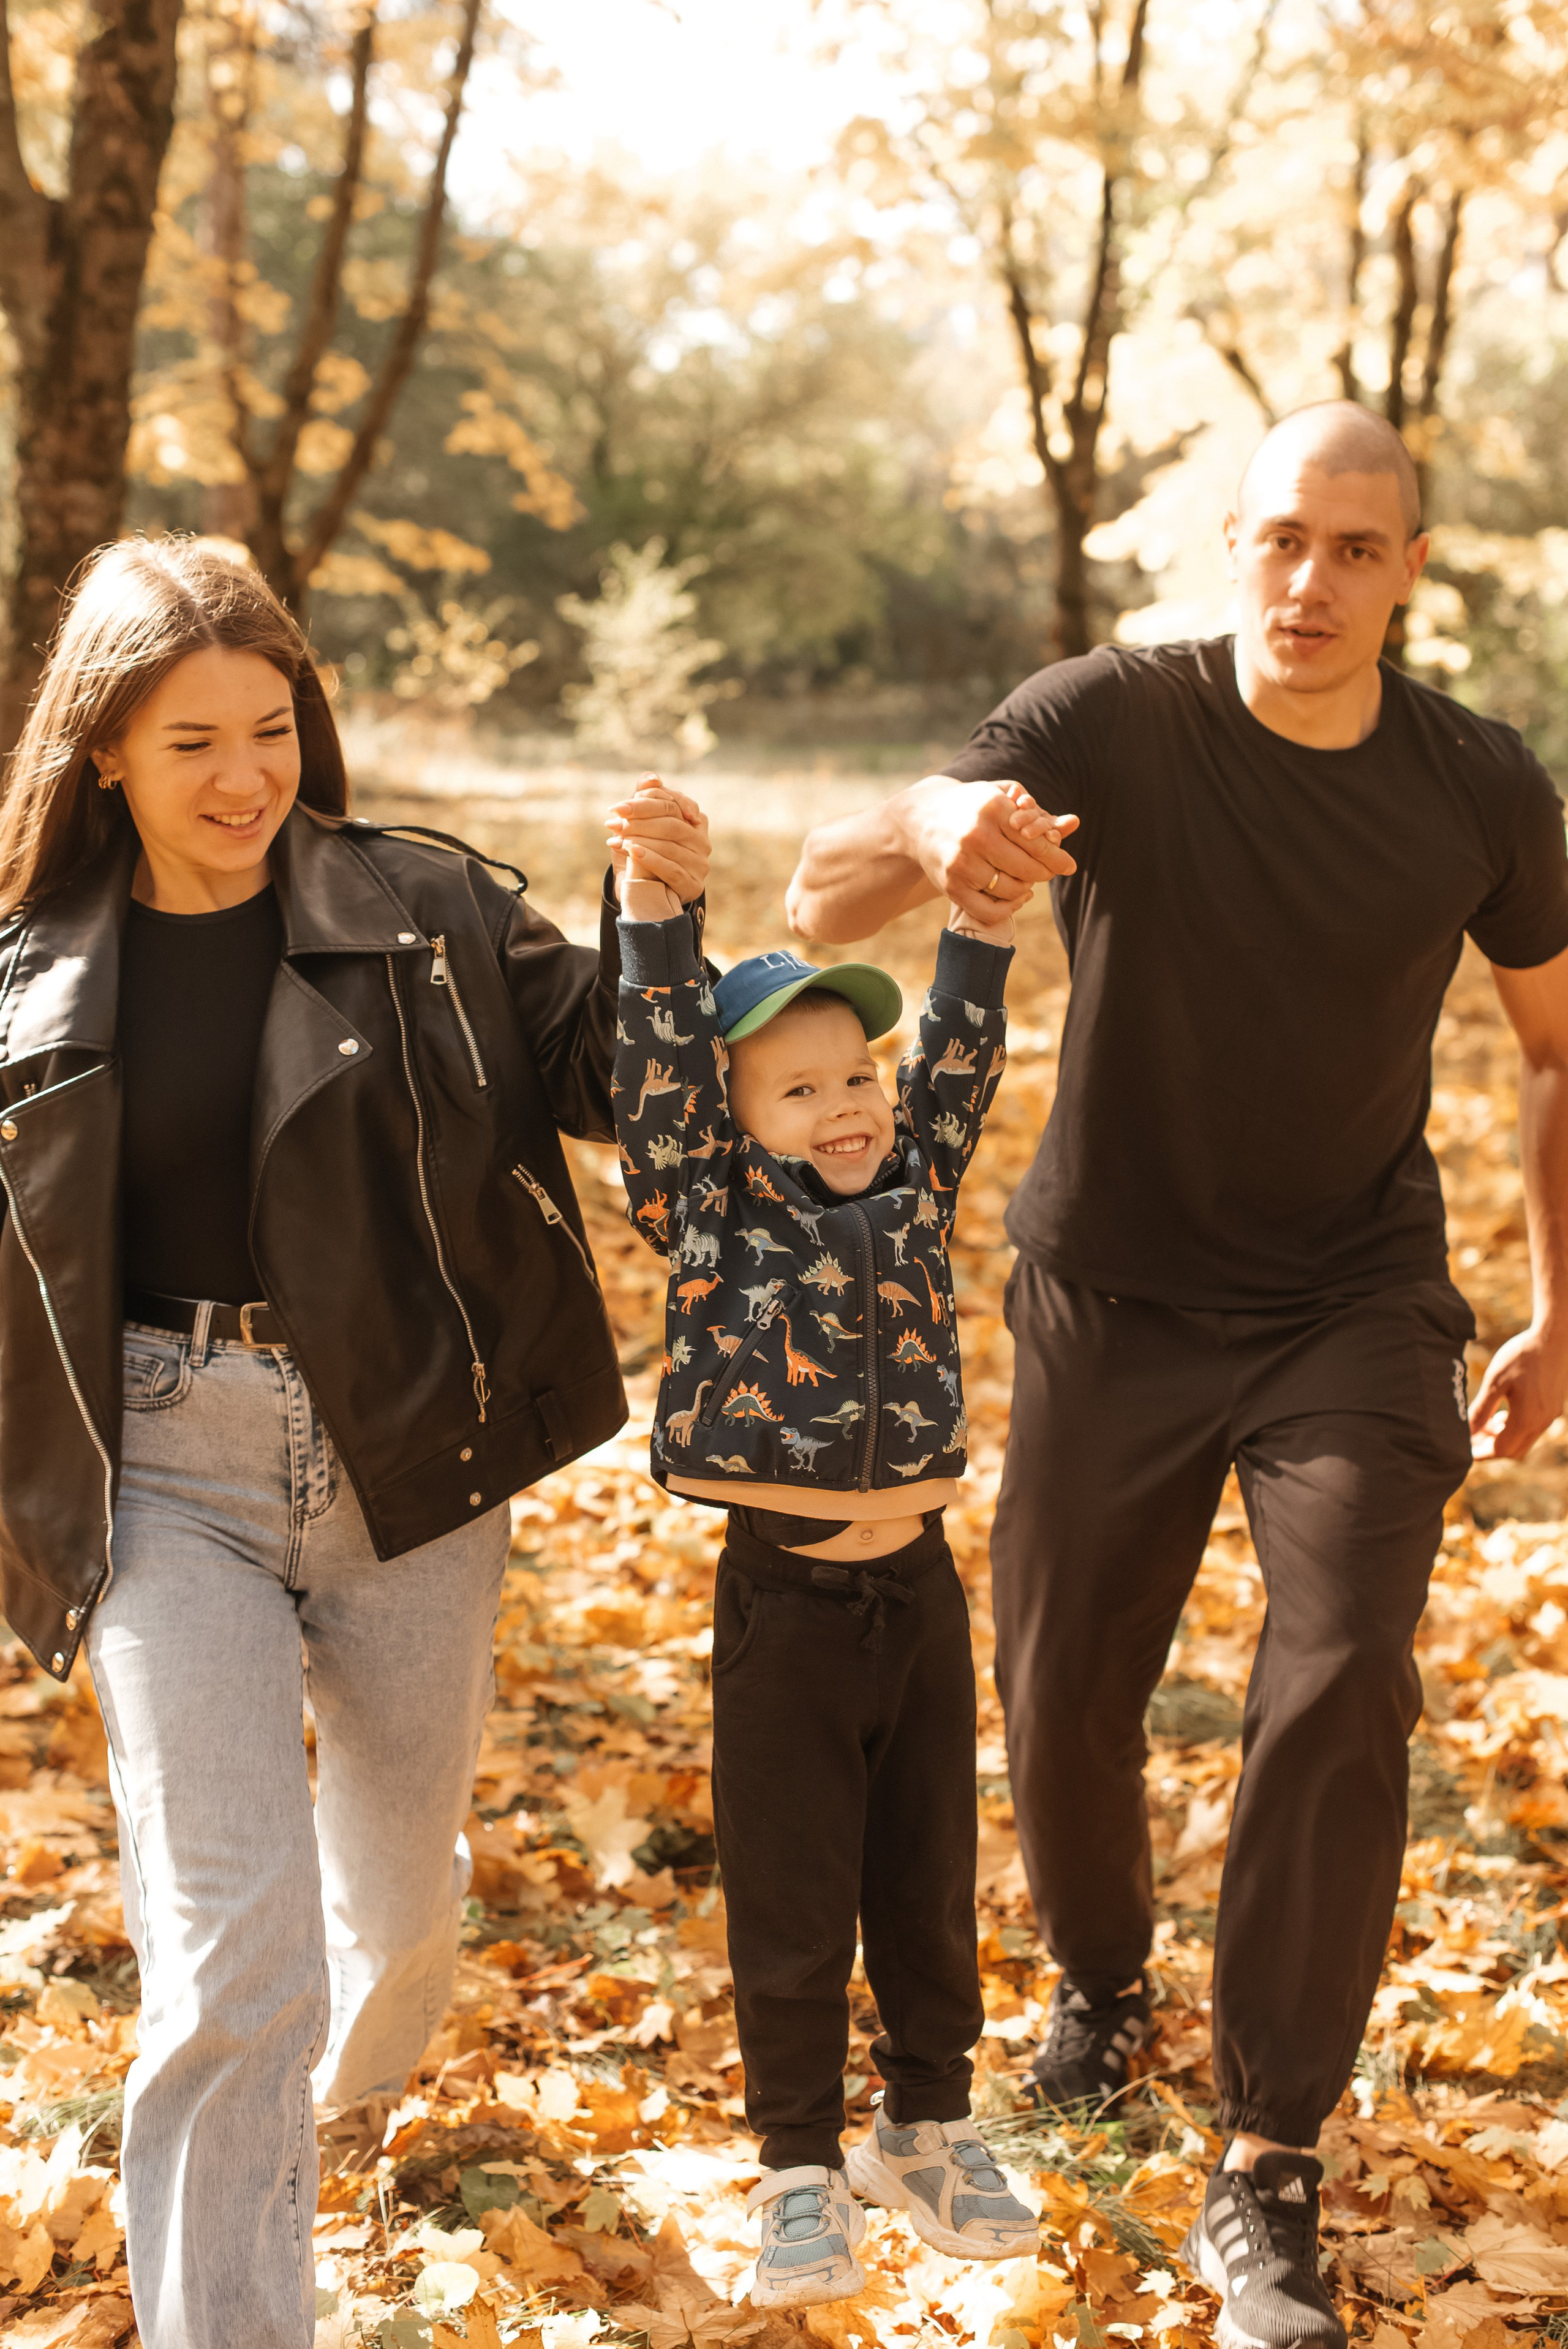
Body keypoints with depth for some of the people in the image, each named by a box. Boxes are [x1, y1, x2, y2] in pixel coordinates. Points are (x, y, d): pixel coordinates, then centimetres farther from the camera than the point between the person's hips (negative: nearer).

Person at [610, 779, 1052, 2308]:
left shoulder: (915, 1191, 4)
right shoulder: (712, 1218, -7)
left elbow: (957, 1050, 0)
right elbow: (660, 1070, -16)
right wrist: (656, 905, -27)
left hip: (918, 1588, 4)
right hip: (781, 1605, -4)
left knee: (929, 1885, 15)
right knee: (790, 1907, 7)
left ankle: (925, 2133, 33)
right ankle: (800, 2172, 21)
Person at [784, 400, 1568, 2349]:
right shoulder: (1108, 725, -17)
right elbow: (816, 906, -28)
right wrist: (923, 828, -51)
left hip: (1355, 1310, 0)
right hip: (1114, 1300, 0)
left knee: (1339, 1692, -15)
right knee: (1063, 1689, 11)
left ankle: (1267, 2177, -4)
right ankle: (1098, 1982, 43)